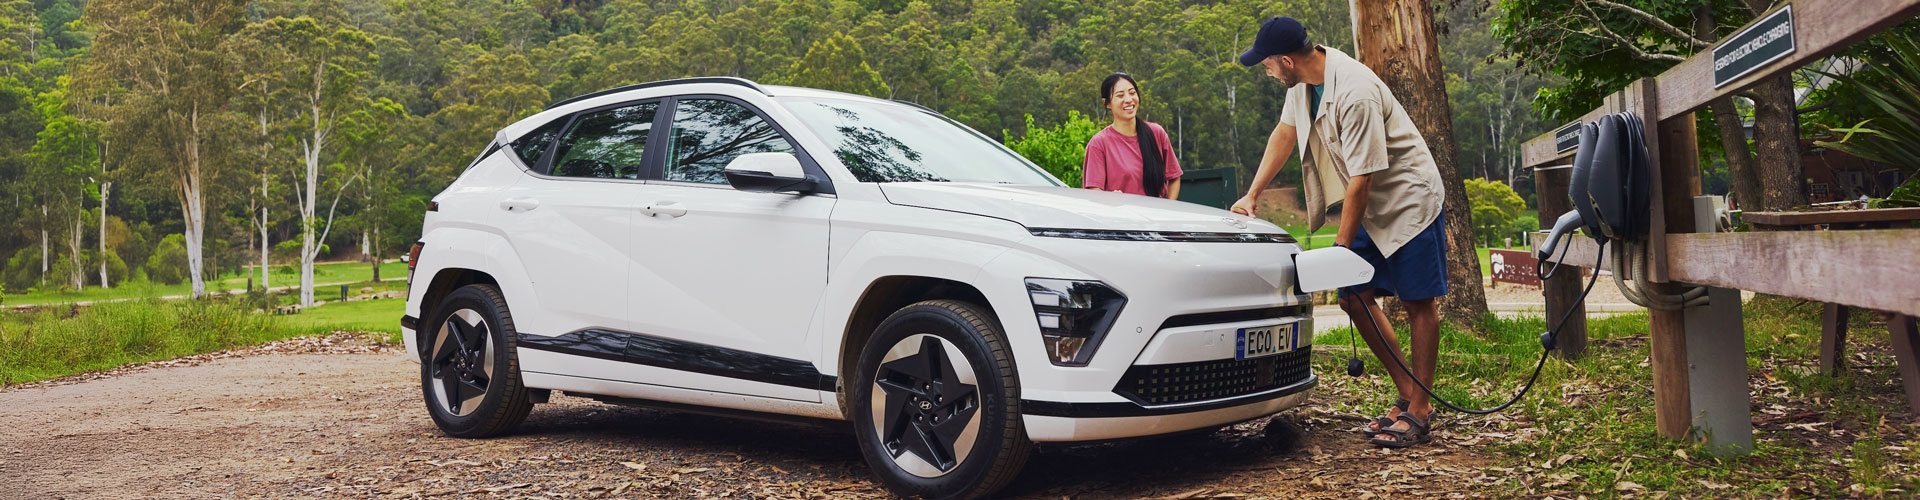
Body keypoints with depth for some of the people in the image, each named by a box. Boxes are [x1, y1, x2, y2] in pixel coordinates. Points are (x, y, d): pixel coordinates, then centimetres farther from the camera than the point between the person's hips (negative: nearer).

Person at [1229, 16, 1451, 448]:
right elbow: (1285, 132, 14)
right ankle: (1406, 393, 16)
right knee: (1354, 296, 6)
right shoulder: (1302, 83, -3)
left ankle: (1419, 410, 3)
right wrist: (1252, 194, 11)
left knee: (1418, 302, -4)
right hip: (1371, 206, 9)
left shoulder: (1354, 93, -31)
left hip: (1408, 198, -9)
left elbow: (1361, 179, -27)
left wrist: (1341, 248, -21)